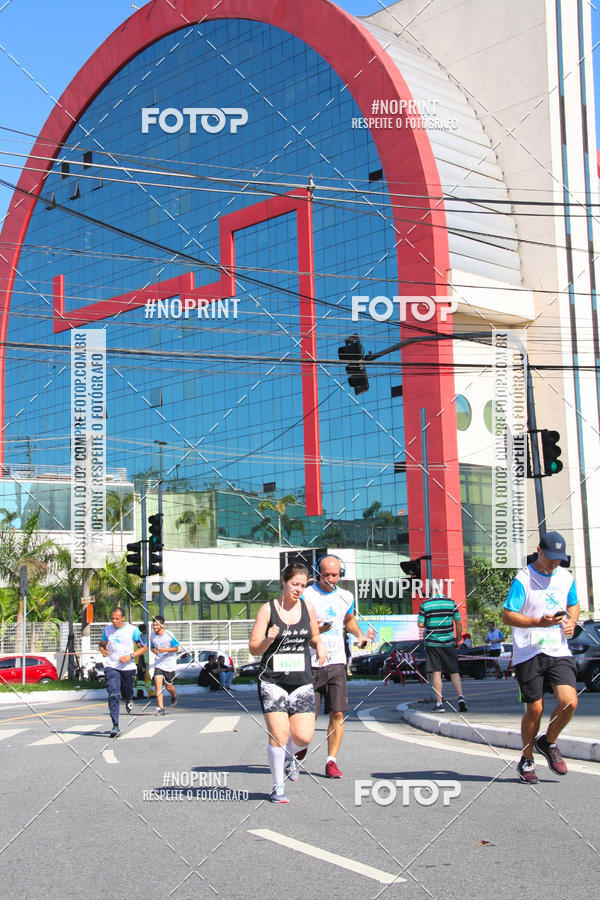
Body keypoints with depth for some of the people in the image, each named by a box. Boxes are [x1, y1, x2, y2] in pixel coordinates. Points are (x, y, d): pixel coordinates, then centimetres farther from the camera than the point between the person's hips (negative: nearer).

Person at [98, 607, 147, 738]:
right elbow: (102, 644, 23)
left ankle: (129, 700, 53)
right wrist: (103, 650, -1)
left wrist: (130, 656, -14)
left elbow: (144, 648, 0)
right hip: (111, 666, 1)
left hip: (128, 667, -1)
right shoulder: (107, 630, 6)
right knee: (113, 695, -14)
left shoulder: (133, 630, -5)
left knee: (127, 693, 12)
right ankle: (115, 726, -16)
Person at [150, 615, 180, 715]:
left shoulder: (169, 635, -11)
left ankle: (174, 696, 43)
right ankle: (160, 708, -13)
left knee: (168, 686, 7)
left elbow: (176, 648, -7)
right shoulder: (153, 637, 1)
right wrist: (154, 650, -8)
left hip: (169, 664, -3)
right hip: (158, 663, 3)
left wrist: (164, 650, -21)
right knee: (158, 684, -14)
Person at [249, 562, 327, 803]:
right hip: (272, 681, -3)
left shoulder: (308, 608, 7)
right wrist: (267, 640, -23)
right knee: (278, 735, -10)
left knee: (303, 737, -5)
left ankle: (288, 757, 31)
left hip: (302, 682, 3)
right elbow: (254, 649, -3)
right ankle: (278, 787, 10)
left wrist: (319, 644, 2)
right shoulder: (267, 609, -4)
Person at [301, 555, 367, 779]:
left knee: (337, 714, -5)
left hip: (337, 662, 4)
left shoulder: (345, 597, 10)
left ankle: (331, 761, 4)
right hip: (311, 664, -3)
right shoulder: (306, 596, -6)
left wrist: (359, 634, 11)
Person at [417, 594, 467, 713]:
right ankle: (461, 697, -4)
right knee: (454, 672, 11)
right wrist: (458, 640, 13)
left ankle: (439, 703, 0)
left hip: (432, 642, -2)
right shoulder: (451, 603, 0)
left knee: (436, 673, 2)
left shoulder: (425, 604, -7)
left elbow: (420, 624, -8)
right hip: (448, 643, 2)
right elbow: (458, 623, 2)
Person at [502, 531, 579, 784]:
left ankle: (548, 742, 15)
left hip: (559, 651, 4)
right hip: (529, 653, -4)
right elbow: (507, 615, -11)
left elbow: (573, 604, 26)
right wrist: (539, 622, -24)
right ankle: (526, 760, 22)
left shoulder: (566, 577, 9)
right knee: (535, 709, -1)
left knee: (569, 702, -13)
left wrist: (571, 622, 4)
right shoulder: (523, 579, -8)